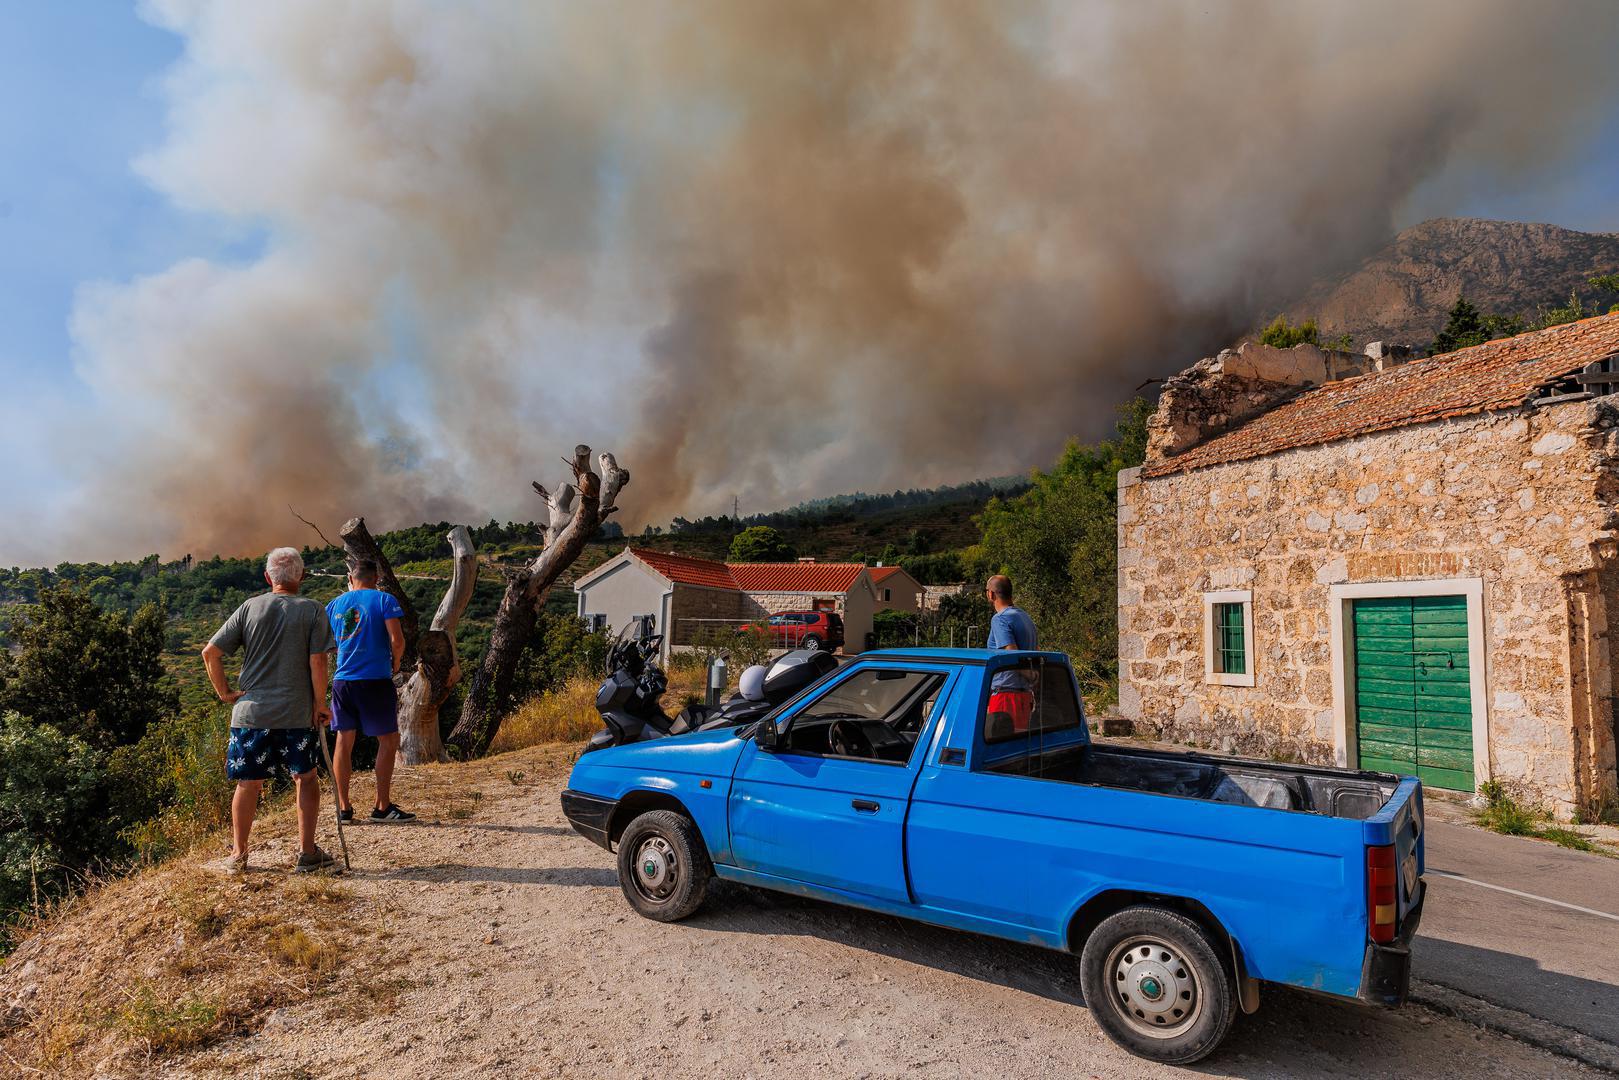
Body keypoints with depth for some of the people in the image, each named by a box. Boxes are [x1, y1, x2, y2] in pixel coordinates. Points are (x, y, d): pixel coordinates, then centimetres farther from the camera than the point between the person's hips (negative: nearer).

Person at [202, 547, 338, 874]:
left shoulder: (249, 607, 2)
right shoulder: (312, 610, -5)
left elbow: (210, 652, 0)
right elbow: (317, 661, -10)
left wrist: (225, 693, 8)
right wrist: (320, 703, -1)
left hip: (250, 712, 2)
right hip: (298, 713, -2)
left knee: (248, 783, 12)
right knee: (306, 778, 11)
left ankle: (238, 855, 23)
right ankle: (307, 853, 13)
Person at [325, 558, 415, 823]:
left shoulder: (334, 605, 10)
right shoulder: (384, 600, -4)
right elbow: (397, 640, -13)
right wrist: (395, 665, 3)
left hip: (343, 680, 5)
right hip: (376, 680, -5)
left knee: (344, 742, 10)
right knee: (388, 740, 4)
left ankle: (343, 807, 13)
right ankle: (382, 807, 4)